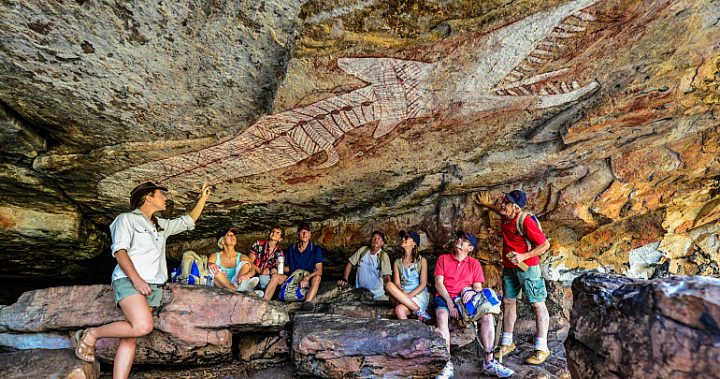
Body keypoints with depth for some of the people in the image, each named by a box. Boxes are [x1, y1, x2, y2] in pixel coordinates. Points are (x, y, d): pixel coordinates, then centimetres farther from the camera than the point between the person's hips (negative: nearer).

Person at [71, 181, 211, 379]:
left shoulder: (161, 225, 23)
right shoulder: (127, 218, 3)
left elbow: (188, 221, 32)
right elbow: (119, 250, -8)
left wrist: (203, 198, 27)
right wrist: (135, 278, -20)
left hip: (153, 286, 6)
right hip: (129, 280, -6)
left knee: (131, 337, -2)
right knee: (143, 326, -25)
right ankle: (91, 334, -5)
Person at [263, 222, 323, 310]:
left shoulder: (316, 249, -2)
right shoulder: (291, 249, 10)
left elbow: (319, 271, -12)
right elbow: (288, 267, 15)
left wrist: (307, 278, -29)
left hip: (308, 282, -3)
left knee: (317, 277, -35)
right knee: (275, 277, -19)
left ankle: (308, 302, -56)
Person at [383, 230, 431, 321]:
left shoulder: (422, 261, 7)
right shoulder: (397, 262, 15)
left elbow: (423, 284, -2)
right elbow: (397, 284, 3)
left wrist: (409, 295, -19)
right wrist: (403, 295, -20)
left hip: (419, 295, -4)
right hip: (402, 296, 4)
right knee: (389, 285, -30)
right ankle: (419, 311, -28)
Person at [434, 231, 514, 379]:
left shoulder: (474, 263, 13)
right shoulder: (443, 259, 8)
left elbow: (478, 287, 7)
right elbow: (438, 283, -2)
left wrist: (472, 292, -19)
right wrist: (450, 303, -15)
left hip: (466, 299, 3)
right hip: (445, 298, -2)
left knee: (487, 315, -24)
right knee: (442, 315, -35)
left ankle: (489, 362, -17)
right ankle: (447, 365, -34)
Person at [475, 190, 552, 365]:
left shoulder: (526, 221, -23)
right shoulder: (505, 218, -1)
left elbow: (545, 245, -19)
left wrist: (524, 256, -25)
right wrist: (488, 205, 16)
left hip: (528, 267, -8)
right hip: (509, 267, 8)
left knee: (537, 305, 1)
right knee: (508, 302, 12)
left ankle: (541, 349, 8)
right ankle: (507, 343, 24)